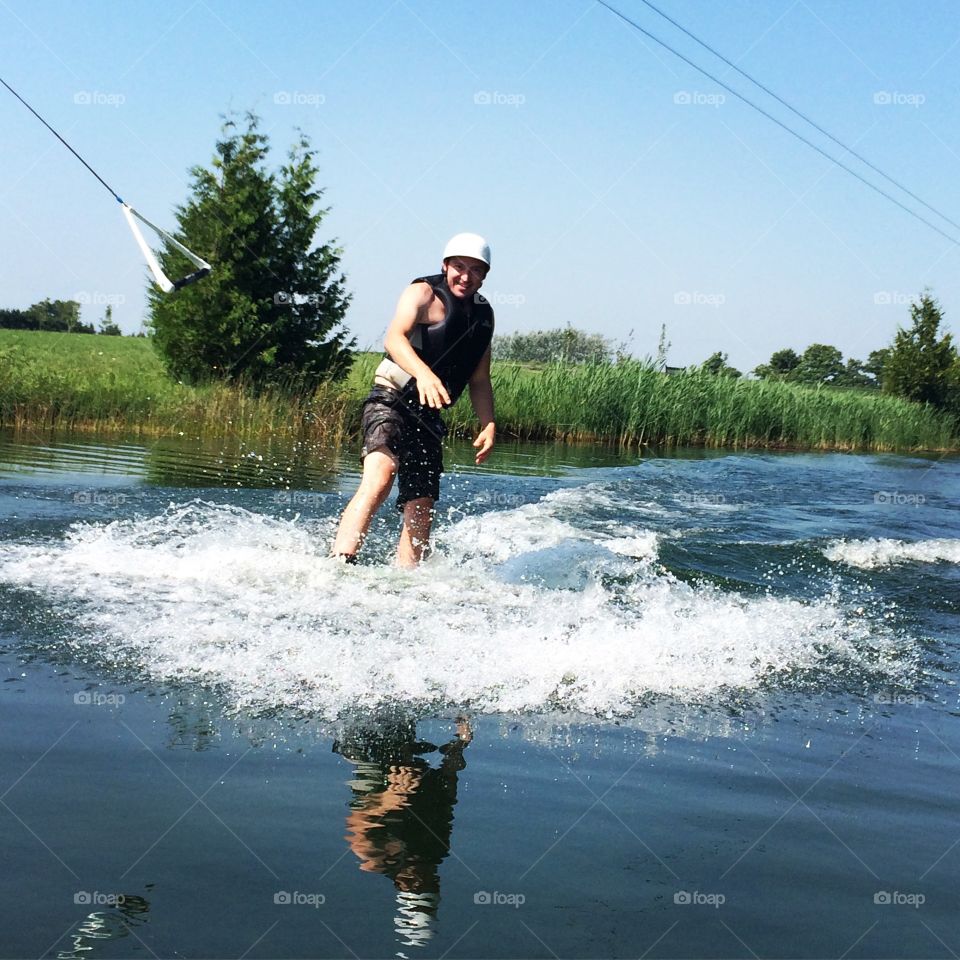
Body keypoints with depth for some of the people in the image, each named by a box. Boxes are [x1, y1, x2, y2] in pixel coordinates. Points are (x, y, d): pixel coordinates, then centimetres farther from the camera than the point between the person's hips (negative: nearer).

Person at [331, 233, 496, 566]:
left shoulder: (483, 314, 17)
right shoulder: (424, 293, -3)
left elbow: (479, 380, 21)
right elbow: (394, 337, -22)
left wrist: (489, 424, 5)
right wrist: (422, 373, -41)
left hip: (427, 418, 7)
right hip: (390, 403, -7)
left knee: (420, 517, 1)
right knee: (378, 479, -30)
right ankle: (340, 564, -40)